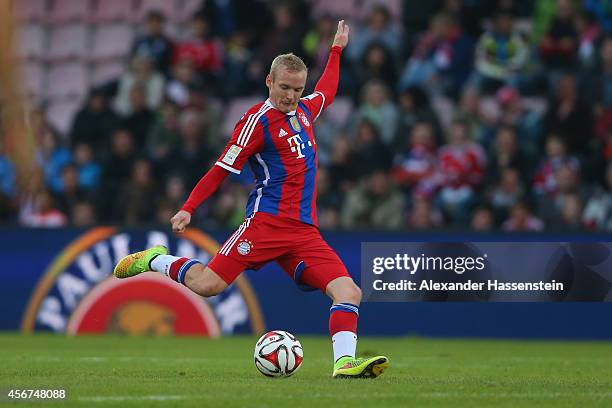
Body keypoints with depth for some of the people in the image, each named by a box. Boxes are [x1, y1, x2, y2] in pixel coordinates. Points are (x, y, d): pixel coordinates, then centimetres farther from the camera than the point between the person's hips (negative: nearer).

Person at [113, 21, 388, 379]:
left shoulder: (304, 110, 17)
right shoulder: (258, 120, -5)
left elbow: (326, 91, 42)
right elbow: (222, 169, -6)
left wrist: (337, 49, 50)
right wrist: (188, 209, -14)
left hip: (306, 231, 6)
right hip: (266, 222, -6)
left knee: (350, 292, -14)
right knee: (207, 285, -16)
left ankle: (344, 362, -21)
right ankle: (155, 260, 10)